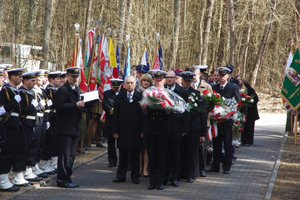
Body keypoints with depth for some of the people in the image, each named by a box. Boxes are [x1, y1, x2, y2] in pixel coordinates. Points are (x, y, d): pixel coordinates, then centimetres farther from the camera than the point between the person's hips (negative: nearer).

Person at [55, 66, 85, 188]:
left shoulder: (77, 89, 17)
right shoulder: (63, 90, -10)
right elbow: (59, 106, -21)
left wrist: (83, 105, 2)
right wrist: (76, 105, -25)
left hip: (75, 127, 8)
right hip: (65, 127, -8)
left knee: (71, 155, 12)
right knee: (64, 155, -6)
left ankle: (67, 178, 19)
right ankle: (62, 179, -1)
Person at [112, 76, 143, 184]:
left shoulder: (140, 97, 1)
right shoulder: (119, 98, 8)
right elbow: (115, 115, 6)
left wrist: (143, 130, -7)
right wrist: (115, 131, 0)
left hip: (136, 131, -2)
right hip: (122, 131, 2)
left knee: (135, 156, 4)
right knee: (122, 156, 7)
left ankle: (135, 177, 12)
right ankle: (121, 176, 14)